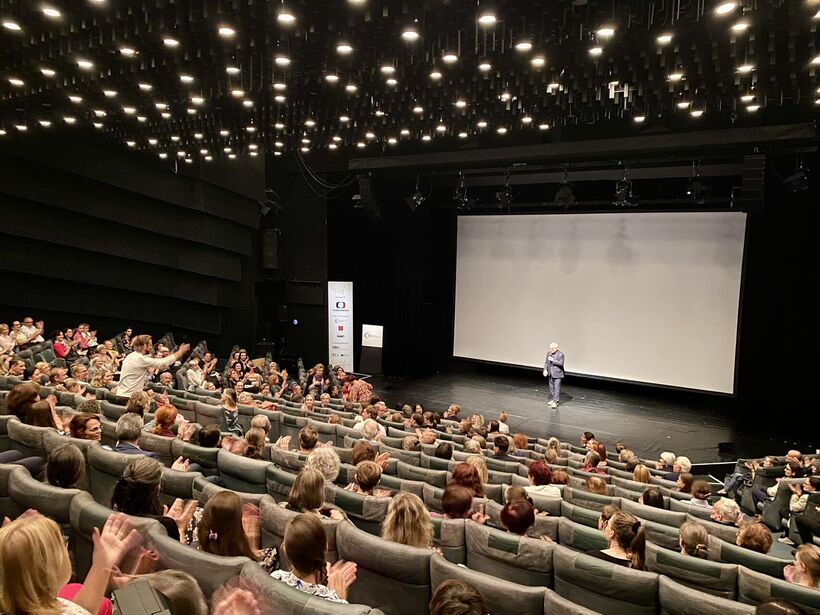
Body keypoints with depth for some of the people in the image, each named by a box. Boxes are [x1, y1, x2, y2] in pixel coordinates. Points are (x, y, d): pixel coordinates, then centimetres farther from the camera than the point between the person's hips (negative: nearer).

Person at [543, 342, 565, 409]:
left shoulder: (560, 354, -10)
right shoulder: (549, 353, 9)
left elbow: (561, 363, -19)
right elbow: (546, 362, 12)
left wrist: (553, 360, -22)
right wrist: (545, 370, 0)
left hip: (557, 374, -7)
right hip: (550, 374, 7)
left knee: (557, 388, -7)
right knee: (551, 388, 14)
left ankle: (555, 402, -7)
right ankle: (552, 400, 26)